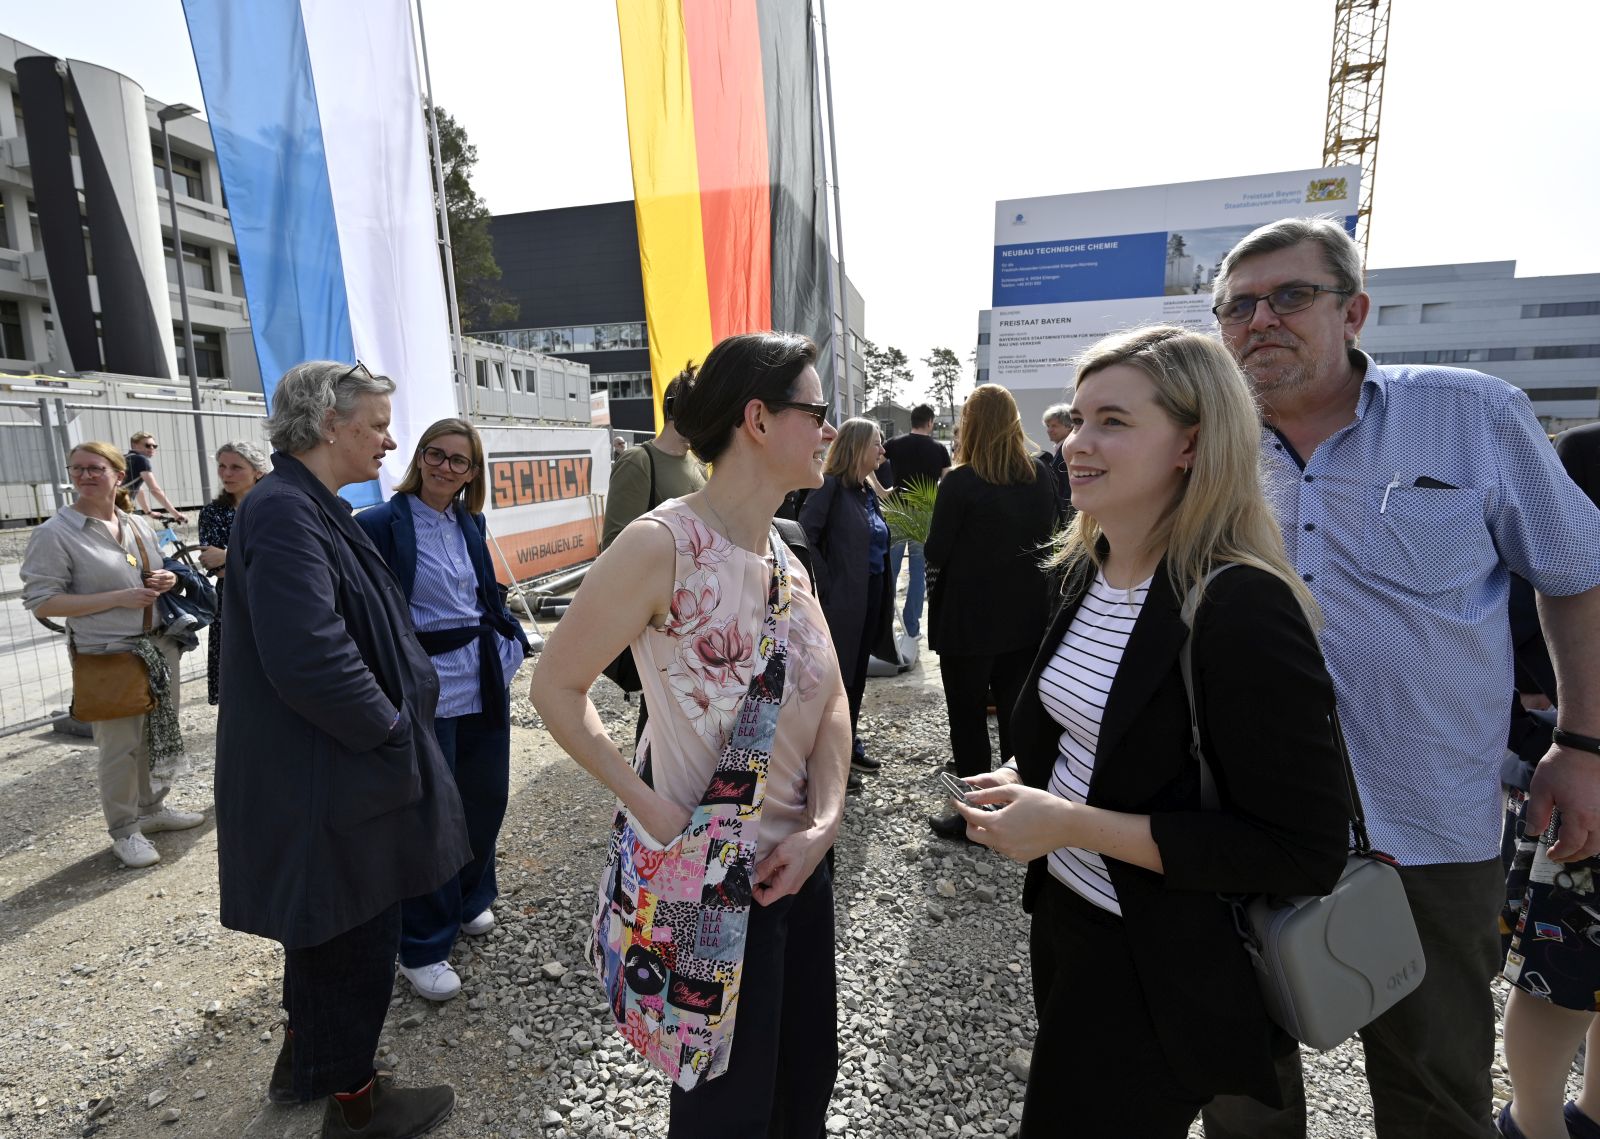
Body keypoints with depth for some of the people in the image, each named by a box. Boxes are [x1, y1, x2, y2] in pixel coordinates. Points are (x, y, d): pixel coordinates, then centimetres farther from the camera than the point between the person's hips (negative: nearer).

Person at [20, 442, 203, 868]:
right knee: (121, 747, 0)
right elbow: (41, 601, -12)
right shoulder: (55, 533, -9)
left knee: (161, 736, 16)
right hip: (109, 656, -6)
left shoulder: (141, 526, 9)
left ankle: (153, 808, 34)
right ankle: (125, 831, 17)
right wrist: (119, 598, -20)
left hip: (160, 647, 6)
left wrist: (167, 581, -1)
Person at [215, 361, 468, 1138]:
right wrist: (394, 735, -18)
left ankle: (303, 1059, 46)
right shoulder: (284, 512, -23)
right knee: (357, 934, 9)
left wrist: (398, 716, 12)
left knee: (329, 925, 25)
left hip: (324, 762, 10)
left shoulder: (309, 508, 9)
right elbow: (310, 659, -31)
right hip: (325, 777, -10)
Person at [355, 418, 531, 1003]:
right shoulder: (380, 525, -10)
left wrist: (511, 638, 6)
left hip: (485, 685, 6)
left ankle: (468, 901, 41)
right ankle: (422, 948, 23)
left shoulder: (471, 525, 9)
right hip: (425, 694, -6)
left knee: (485, 799, 16)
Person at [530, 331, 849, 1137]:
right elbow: (555, 688, -15)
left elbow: (830, 698, 1)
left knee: (811, 1069, 24)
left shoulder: (786, 554, 2)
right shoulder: (662, 544, -21)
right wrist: (650, 809, -20)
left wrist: (823, 826, -12)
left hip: (800, 859, 7)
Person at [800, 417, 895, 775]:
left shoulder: (869, 489, 12)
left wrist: (885, 592, 6)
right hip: (843, 598, -8)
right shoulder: (830, 486, -13)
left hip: (872, 594, 8)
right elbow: (805, 536, -22)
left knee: (857, 673, 18)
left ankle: (850, 743, 33)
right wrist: (826, 583, -20)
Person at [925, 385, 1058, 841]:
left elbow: (935, 554, -13)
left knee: (968, 717, 9)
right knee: (1017, 716, 18)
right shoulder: (1041, 475, -2)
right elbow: (1047, 536, 10)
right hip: (1027, 615, 6)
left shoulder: (960, 482, -19)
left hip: (968, 620, -5)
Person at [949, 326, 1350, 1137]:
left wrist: (1075, 825, -25)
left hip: (1164, 976, -7)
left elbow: (1305, 853, -23)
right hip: (1065, 925, 7)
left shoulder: (1240, 608, -25)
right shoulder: (1085, 570, -1)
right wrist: (1027, 784, -4)